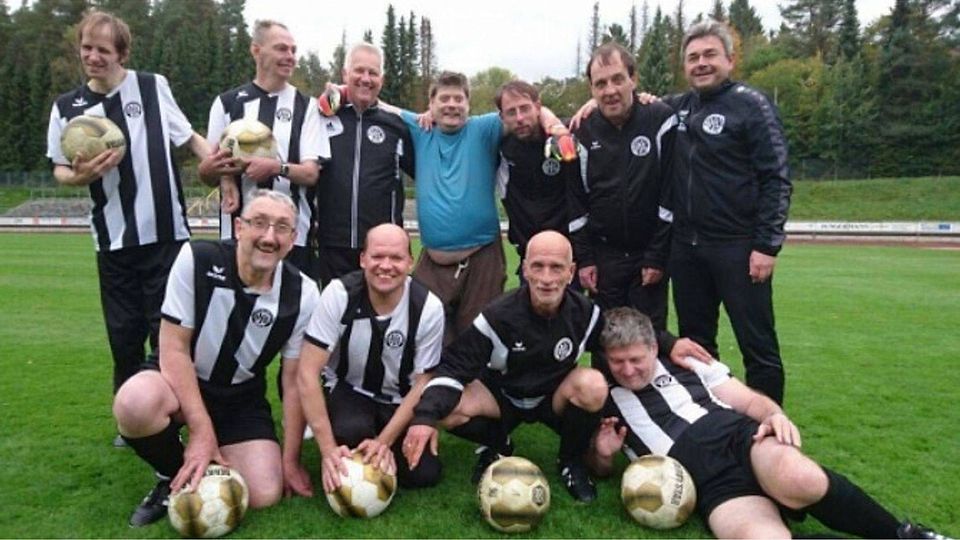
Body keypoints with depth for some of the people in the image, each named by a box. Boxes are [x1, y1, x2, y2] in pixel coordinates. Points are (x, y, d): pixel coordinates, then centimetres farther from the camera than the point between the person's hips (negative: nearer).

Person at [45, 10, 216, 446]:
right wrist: (79, 175, -12)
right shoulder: (67, 108, 6)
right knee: (124, 333, 10)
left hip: (167, 234, -2)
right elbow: (59, 170, 11)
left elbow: (188, 138, 8)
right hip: (114, 240, 2)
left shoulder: (153, 87, 2)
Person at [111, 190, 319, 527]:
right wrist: (202, 430, -24)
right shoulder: (196, 260, -19)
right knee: (135, 404, -36)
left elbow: (295, 380, -7)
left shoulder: (302, 295, -14)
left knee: (265, 494, -16)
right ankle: (174, 476, -2)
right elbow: (173, 349, -18)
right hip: (181, 382, -1)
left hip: (241, 398, 2)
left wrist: (290, 460, -6)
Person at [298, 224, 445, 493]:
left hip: (400, 400, 2)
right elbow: (308, 372, -23)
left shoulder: (429, 308, -19)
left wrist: (384, 441, -22)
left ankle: (382, 453, 14)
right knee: (352, 430, -35)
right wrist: (329, 448, -29)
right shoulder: (339, 294, -22)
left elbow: (423, 383, -11)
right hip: (348, 390, -1)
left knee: (425, 473, -18)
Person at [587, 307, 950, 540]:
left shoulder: (686, 361, 19)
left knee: (797, 478, -38)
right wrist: (601, 455, -1)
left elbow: (750, 401, 17)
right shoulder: (602, 399, 18)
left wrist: (774, 415, -6)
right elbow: (601, 469, 24)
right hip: (711, 485, -1)